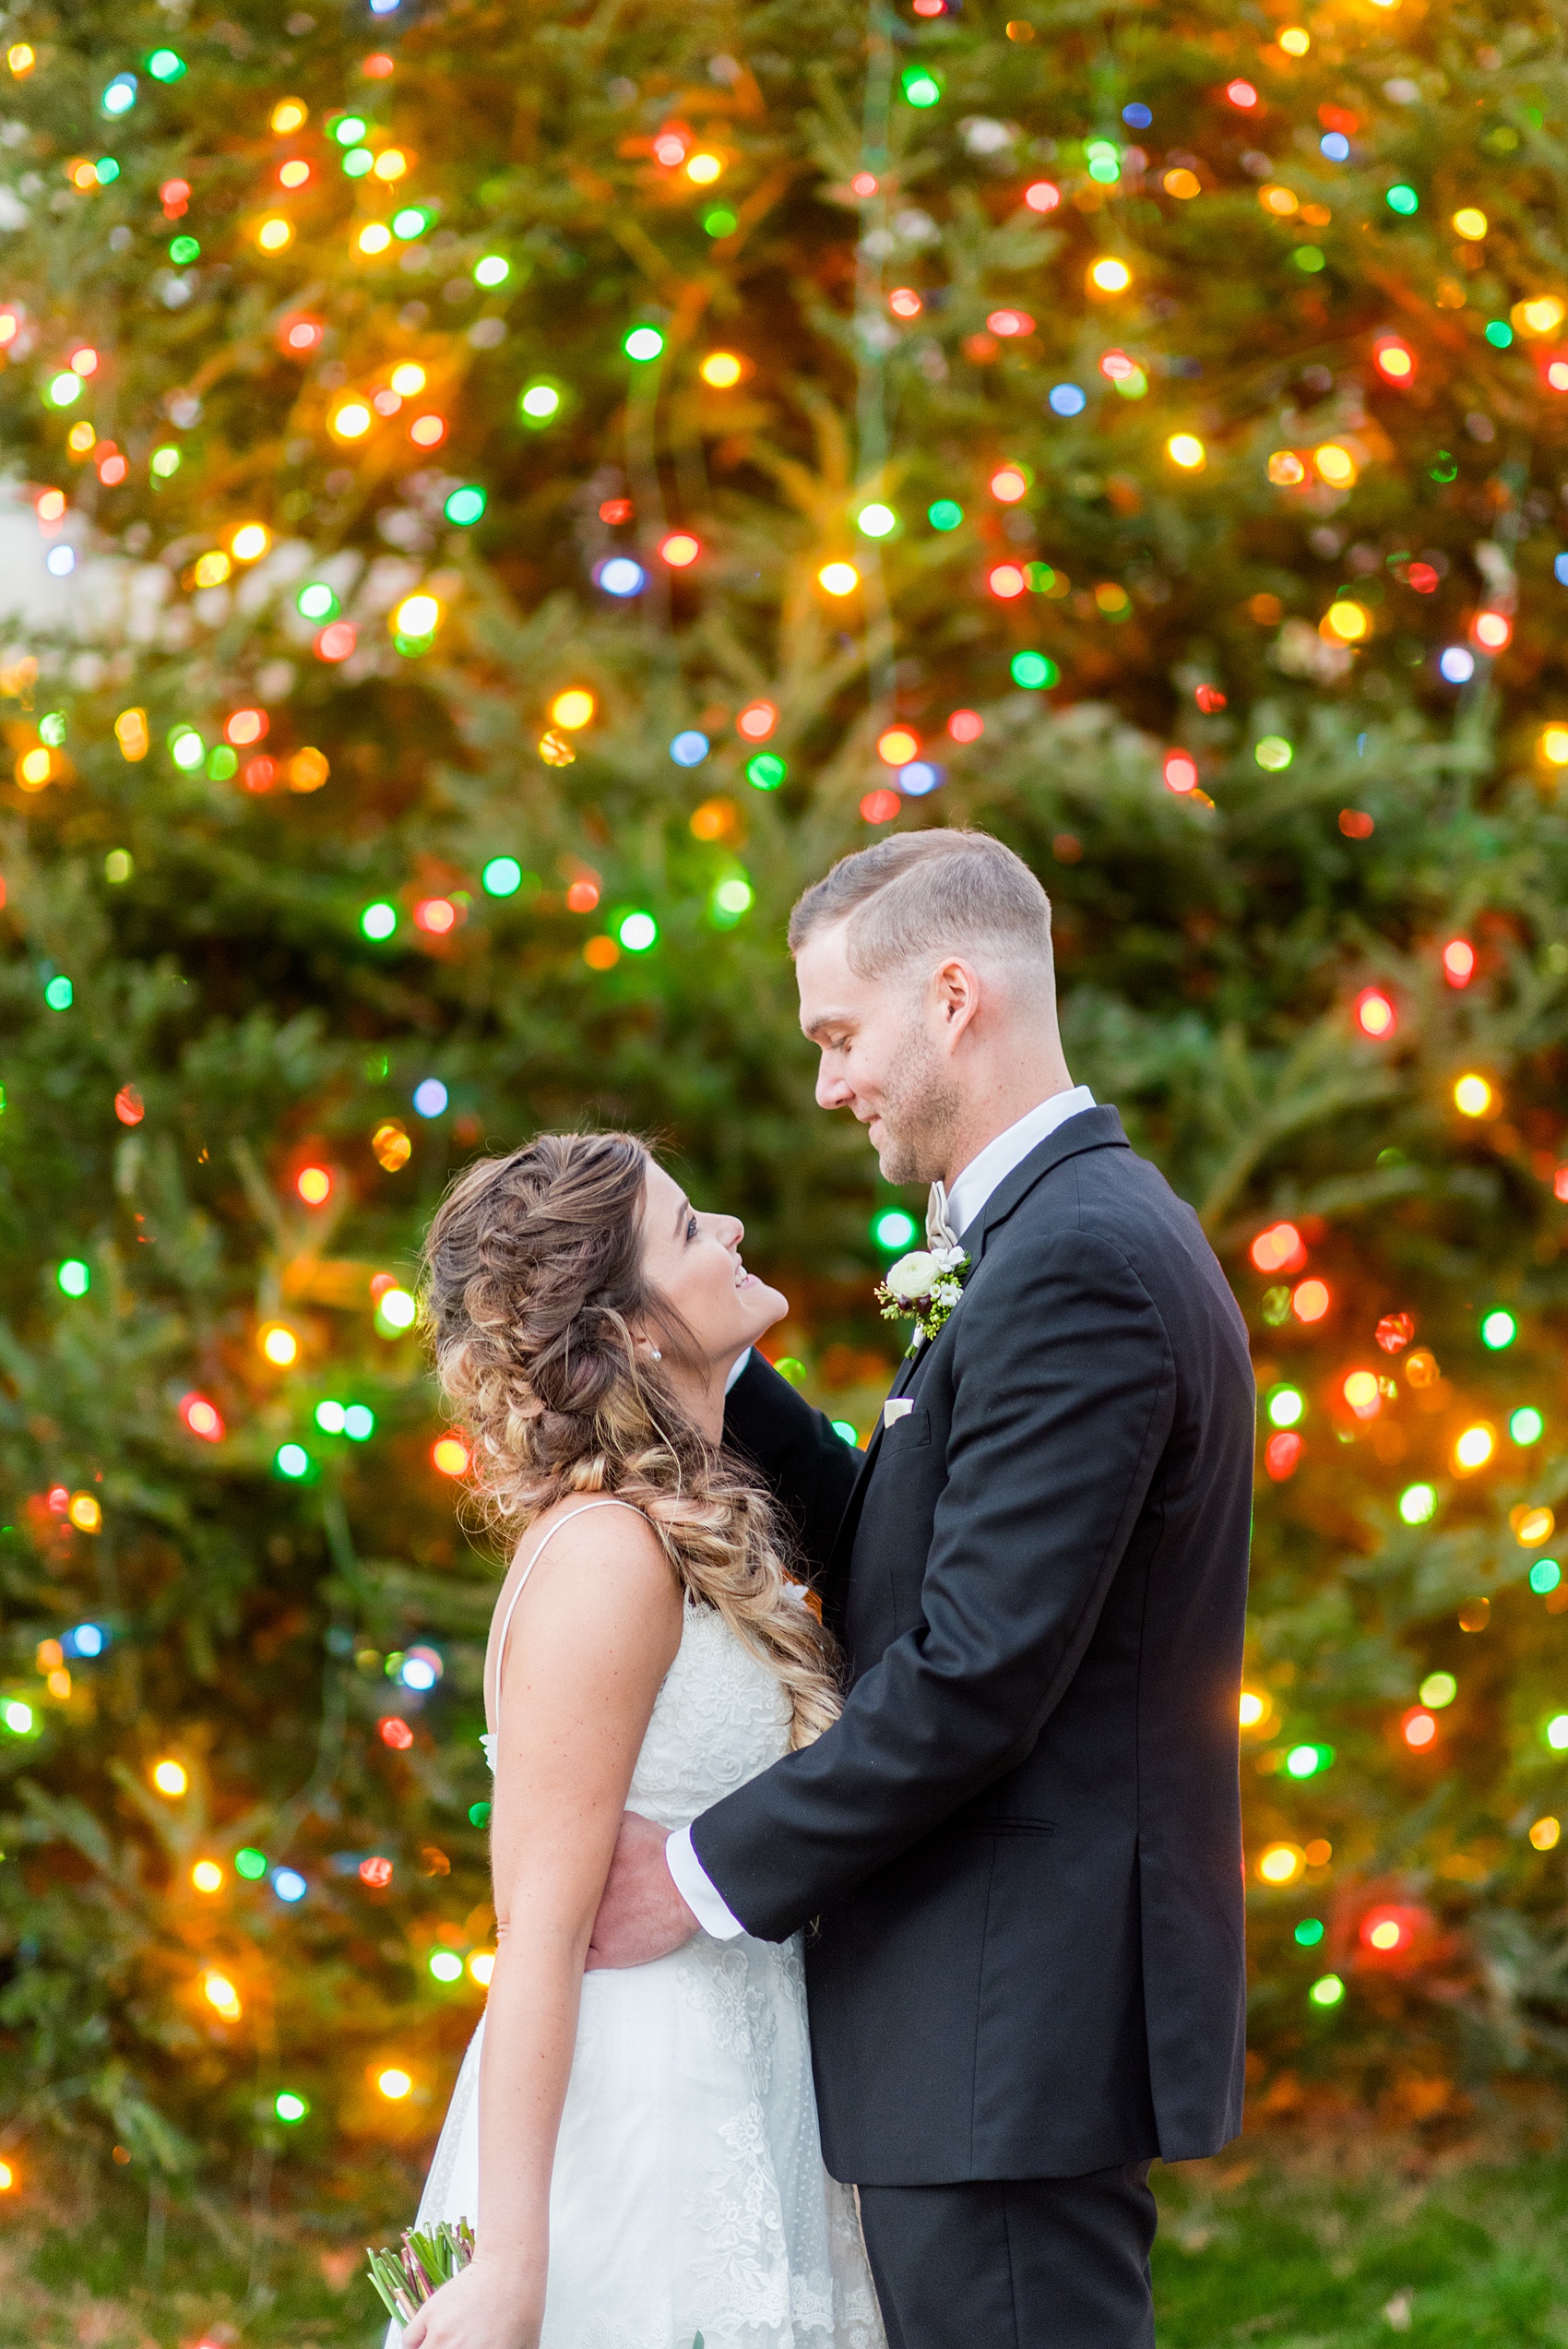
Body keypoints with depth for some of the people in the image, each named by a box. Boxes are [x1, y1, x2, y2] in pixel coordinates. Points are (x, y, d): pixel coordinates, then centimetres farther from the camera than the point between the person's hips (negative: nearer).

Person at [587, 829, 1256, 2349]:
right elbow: (906, 1570, 16)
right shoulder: (1087, 1233, 16)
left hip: (1015, 2018, -10)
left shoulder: (1075, 1266, -17)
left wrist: (711, 1876, -14)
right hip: (1031, 2009, 10)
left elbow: (979, 1673, -22)